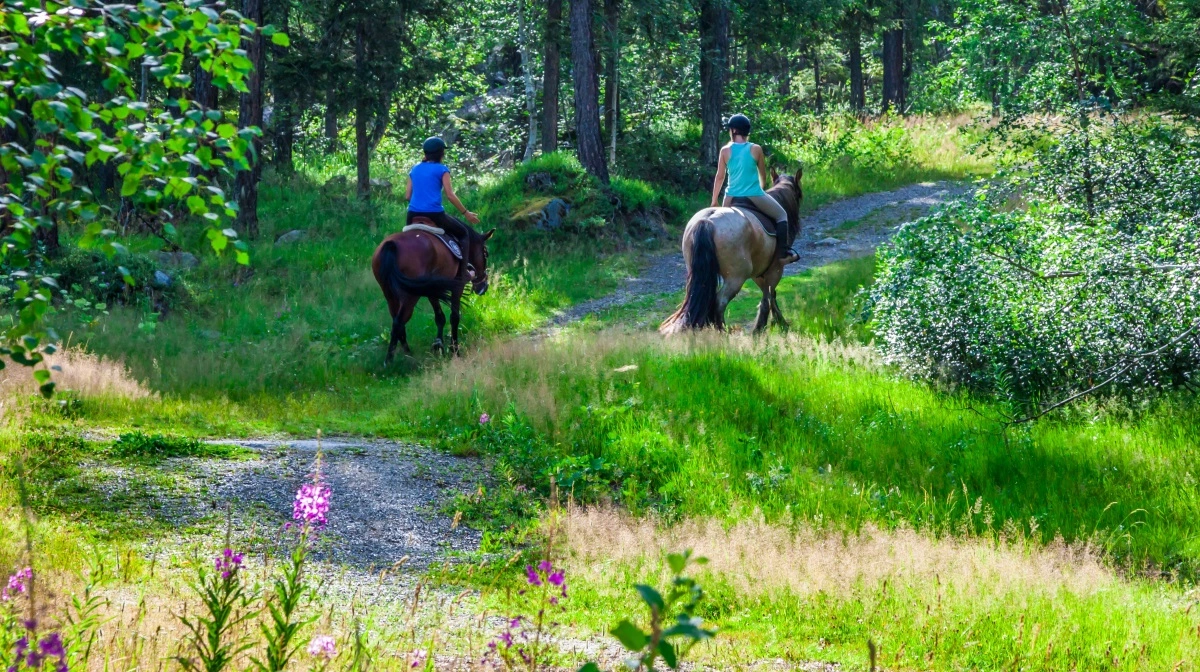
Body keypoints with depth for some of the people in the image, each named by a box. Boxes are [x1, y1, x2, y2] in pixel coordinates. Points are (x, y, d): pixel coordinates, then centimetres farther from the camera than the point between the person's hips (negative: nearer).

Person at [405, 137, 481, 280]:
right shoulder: (441, 169, 0)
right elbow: (450, 195, -6)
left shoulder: (415, 170, 15)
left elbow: (407, 196, 13)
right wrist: (466, 213, 2)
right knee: (463, 233, 16)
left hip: (413, 215, 5)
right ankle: (463, 272, 7)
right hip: (434, 214, -5)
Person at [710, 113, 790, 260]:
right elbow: (763, 176, 8)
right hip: (755, 196, -2)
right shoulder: (756, 149, -4)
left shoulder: (726, 150, -2)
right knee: (781, 215, 14)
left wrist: (714, 201, 14)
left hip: (732, 198, 2)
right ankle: (782, 251, 0)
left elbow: (720, 177, 4)